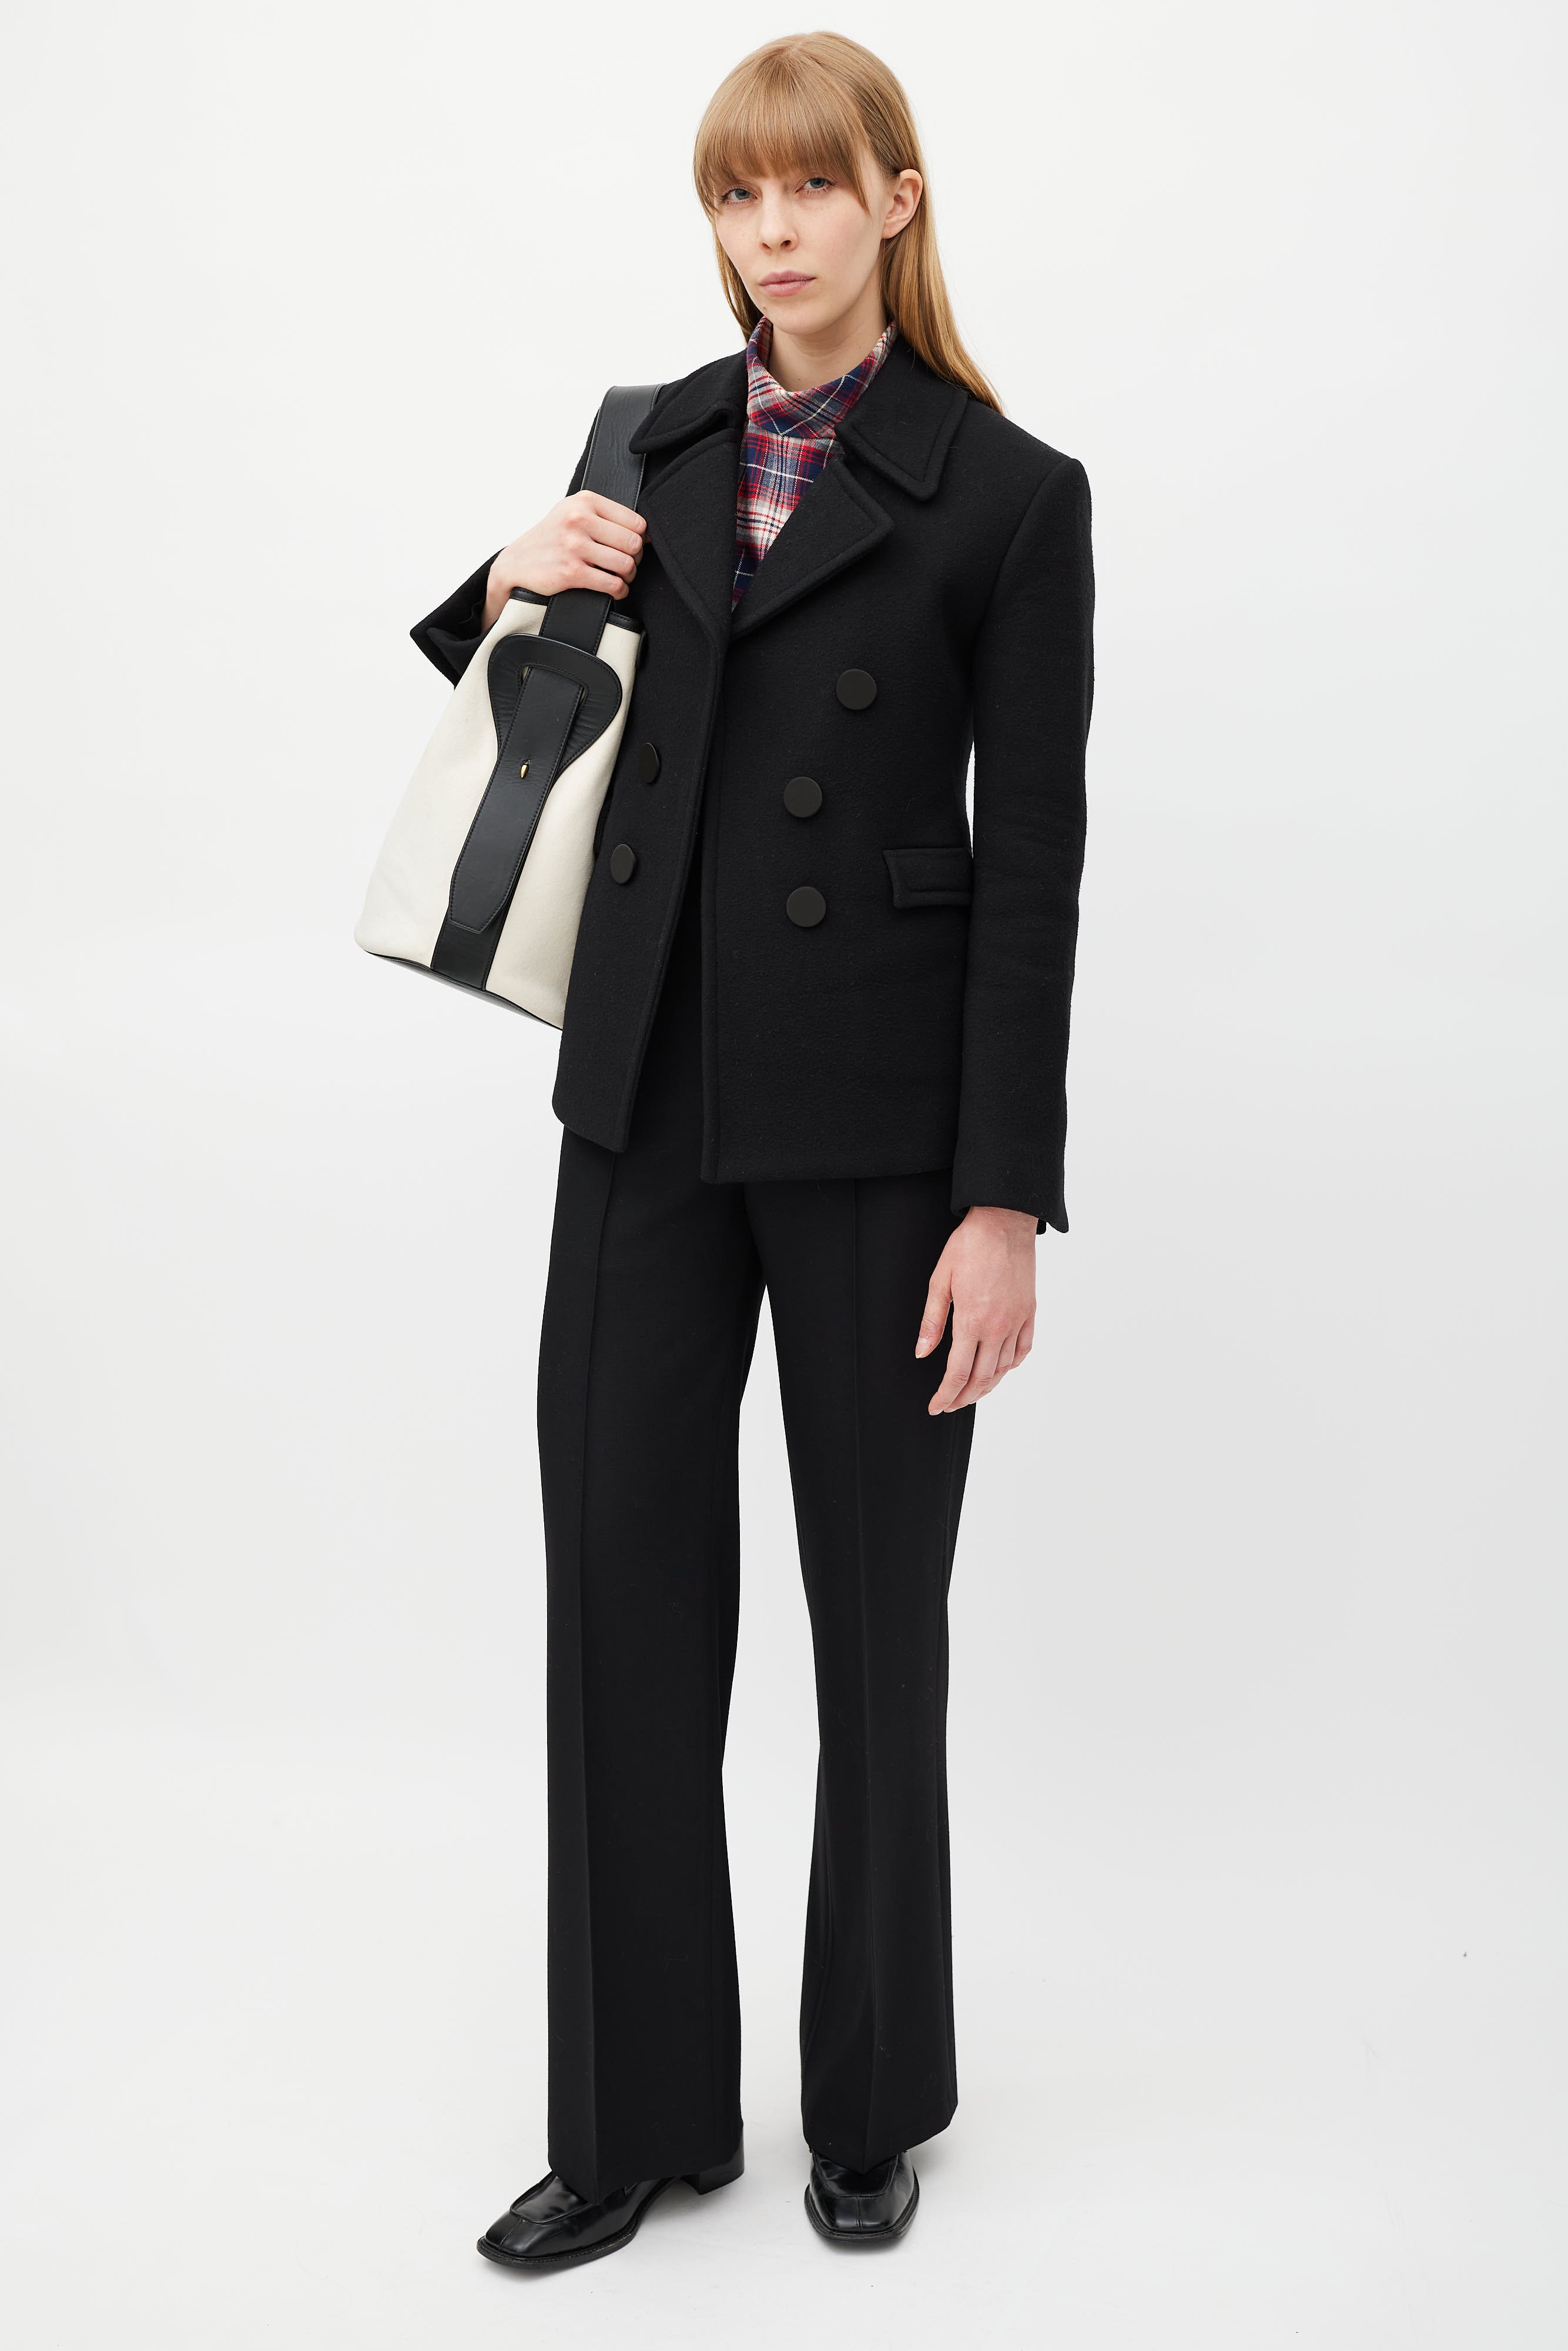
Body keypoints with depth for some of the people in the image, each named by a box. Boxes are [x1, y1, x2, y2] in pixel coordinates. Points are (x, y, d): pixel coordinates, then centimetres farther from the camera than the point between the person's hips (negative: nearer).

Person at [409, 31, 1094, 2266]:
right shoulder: (649, 445, 11)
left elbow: (1032, 862, -7)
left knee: (878, 1603, 8)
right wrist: (509, 595, -1)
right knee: (624, 1582, 5)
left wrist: (1008, 1198, -12)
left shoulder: (1010, 494, -3)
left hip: (875, 1114, -4)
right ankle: (640, 2113, 21)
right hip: (650, 1091, 4)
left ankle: (872, 2099, 28)